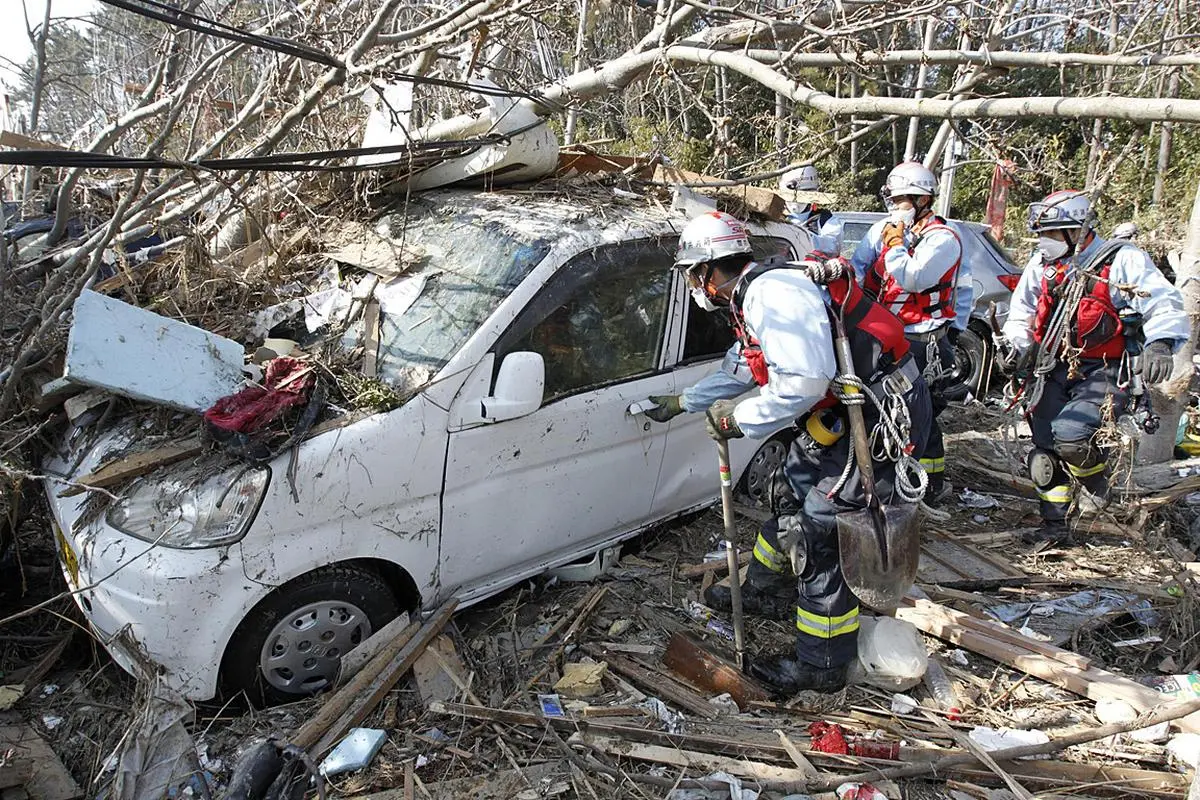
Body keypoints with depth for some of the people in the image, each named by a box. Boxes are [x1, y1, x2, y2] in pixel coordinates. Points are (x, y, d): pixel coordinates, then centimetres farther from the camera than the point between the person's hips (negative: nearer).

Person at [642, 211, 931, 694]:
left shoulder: (772, 292, -21)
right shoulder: (753, 299, 14)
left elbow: (802, 382, -31)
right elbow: (739, 371, 30)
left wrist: (737, 420, -16)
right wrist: (679, 404, 39)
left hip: (881, 419, -11)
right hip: (846, 415, 11)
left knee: (821, 534, -5)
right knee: (796, 495, 23)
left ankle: (821, 668, 10)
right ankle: (767, 593, 44)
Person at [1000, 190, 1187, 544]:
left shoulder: (1122, 260, -8)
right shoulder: (1041, 264, 8)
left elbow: (1164, 302, -13)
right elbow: (1022, 313, 15)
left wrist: (1160, 342, -31)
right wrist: (1015, 343, -5)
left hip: (1104, 372, -6)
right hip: (1055, 369, 6)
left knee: (1068, 434, -25)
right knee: (1045, 447, 4)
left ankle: (1096, 481, 10)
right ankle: (1055, 523, 20)